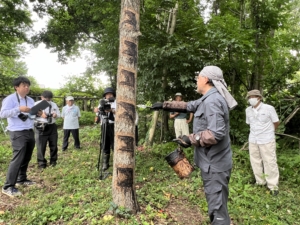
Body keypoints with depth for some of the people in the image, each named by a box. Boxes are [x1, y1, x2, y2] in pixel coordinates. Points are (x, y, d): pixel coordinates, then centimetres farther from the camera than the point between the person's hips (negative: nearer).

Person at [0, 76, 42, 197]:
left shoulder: (30, 100, 13)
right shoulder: (10, 99, -8)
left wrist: (37, 114, -3)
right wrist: (19, 109, -26)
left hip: (30, 132, 7)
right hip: (18, 133, -7)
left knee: (26, 158, 14)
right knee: (18, 158, -10)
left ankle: (21, 179, 29)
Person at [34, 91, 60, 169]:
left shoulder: (54, 105, 13)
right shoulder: (37, 104, 2)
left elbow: (59, 114, 13)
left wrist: (56, 115, -10)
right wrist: (40, 115, -24)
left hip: (52, 126, 4)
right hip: (40, 127, -3)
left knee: (53, 145, 8)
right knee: (41, 146, -1)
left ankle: (53, 161, 21)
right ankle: (41, 163, 10)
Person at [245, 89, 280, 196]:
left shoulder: (269, 108, -11)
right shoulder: (248, 110, 1)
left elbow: (276, 122, 1)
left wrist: (268, 131, 11)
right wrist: (256, 131, 12)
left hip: (267, 140, -4)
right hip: (253, 140, 5)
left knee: (270, 162, 2)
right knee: (255, 162, 12)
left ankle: (273, 186, 16)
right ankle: (260, 182, 28)